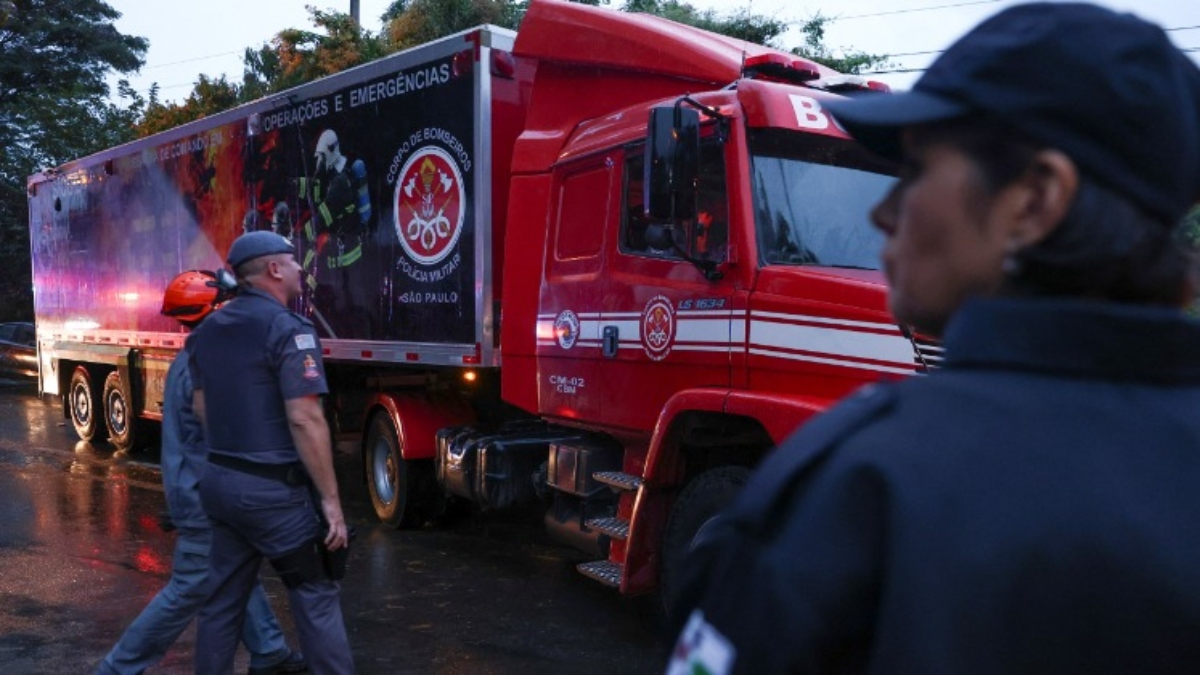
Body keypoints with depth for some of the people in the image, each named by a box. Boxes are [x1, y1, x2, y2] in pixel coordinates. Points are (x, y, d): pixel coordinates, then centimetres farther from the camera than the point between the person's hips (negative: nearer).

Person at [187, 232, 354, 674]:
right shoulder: (288, 329, -15)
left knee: (222, 599, 16)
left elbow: (201, 409, 16)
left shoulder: (207, 331, 9)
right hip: (273, 489, -7)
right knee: (315, 596, 4)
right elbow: (304, 419, -22)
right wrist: (330, 499, -18)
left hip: (220, 481, 8)